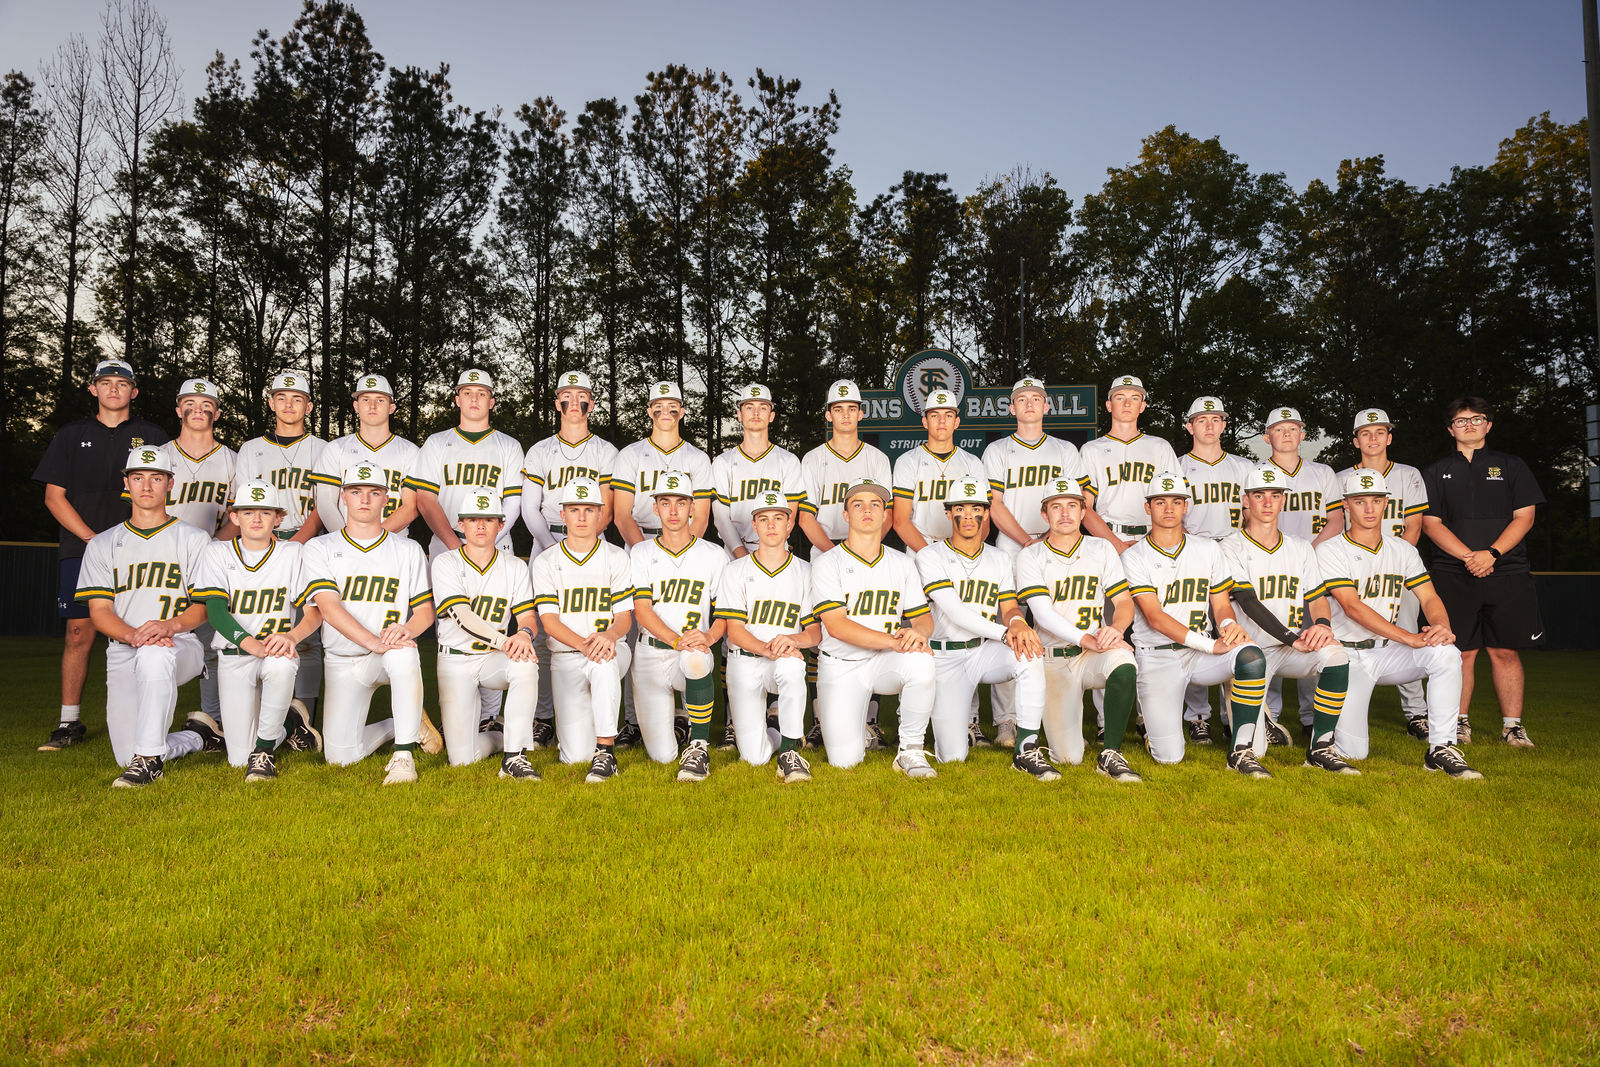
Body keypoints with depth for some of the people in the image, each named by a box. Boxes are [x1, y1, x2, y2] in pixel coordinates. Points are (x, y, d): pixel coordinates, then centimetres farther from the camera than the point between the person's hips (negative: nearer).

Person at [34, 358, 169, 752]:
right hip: (81, 548, 1)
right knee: (79, 632, -1)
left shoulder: (153, 437, 12)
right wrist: (93, 538, -4)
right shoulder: (72, 435, 15)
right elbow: (54, 495, 9)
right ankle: (69, 723, 8)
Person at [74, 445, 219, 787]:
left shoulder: (194, 540, 10)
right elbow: (99, 611, 5)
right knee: (127, 757, -11)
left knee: (153, 657, -42)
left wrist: (170, 625, -21)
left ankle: (150, 758, -30)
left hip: (180, 646, -3)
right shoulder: (102, 545, 15)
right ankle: (197, 737, 19)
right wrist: (133, 634, -17)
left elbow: (204, 605, 2)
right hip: (122, 652, 3)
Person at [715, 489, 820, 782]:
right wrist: (766, 648, -24)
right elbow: (735, 631, -3)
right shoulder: (736, 571, 5)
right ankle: (781, 735, 25)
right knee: (754, 756, -11)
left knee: (791, 665, -40)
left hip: (786, 661, 0)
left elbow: (815, 631, 2)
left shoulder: (805, 572, 8)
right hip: (745, 660, 0)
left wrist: (793, 640, -22)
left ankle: (790, 749, -25)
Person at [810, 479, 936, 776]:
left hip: (886, 662, 2)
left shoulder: (902, 564, 9)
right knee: (844, 760, -12)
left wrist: (917, 632, -20)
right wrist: (894, 641, -26)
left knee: (920, 660, -34)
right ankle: (859, 726, 27)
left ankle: (911, 751, -15)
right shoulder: (828, 564, -4)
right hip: (841, 666, -2)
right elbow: (836, 626, -15)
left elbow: (924, 618, 7)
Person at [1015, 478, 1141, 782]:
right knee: (1068, 757, -8)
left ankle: (1111, 754, -21)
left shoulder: (1102, 549, 10)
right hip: (1054, 659, -1)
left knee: (1124, 665, -36)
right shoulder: (1031, 557, 1)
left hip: (1097, 654, 1)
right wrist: (1087, 640, -27)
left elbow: (1124, 602, 3)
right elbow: (1044, 614, -12)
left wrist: (1116, 628, -21)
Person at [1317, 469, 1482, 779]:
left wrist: (1442, 627, -23)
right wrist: (1409, 638, -29)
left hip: (1387, 653, 4)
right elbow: (1352, 607, -19)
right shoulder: (1330, 551, -8)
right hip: (1346, 654, -4)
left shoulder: (1403, 551, 10)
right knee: (1352, 752, -13)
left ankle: (1441, 750, -19)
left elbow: (1429, 598, 2)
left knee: (1446, 654, -28)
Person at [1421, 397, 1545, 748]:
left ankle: (1512, 725, 9)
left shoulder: (1511, 466, 12)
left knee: (1505, 651, 1)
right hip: (1454, 575, 0)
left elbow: (1524, 517, 3)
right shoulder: (1436, 473, 12)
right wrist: (1468, 556, -11)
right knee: (1461, 651, -1)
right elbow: (1431, 522, 3)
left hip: (1506, 572, 0)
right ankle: (1459, 723, 8)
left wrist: (1491, 553, -12)